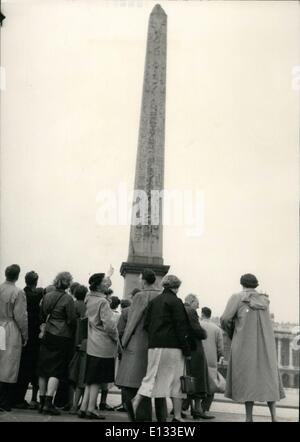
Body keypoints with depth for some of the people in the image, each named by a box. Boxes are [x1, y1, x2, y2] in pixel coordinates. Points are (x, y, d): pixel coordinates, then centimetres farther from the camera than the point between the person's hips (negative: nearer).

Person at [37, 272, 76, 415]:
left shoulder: (47, 296, 4)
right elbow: (71, 320, -10)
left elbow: (42, 315, 9)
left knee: (43, 369, 11)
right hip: (62, 337, -5)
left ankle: (42, 402, 16)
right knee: (56, 370, -2)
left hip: (47, 335, 5)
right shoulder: (68, 299, -12)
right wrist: (72, 332, 7)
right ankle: (48, 403, -8)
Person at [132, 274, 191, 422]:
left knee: (150, 378, 12)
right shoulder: (176, 302, -7)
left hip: (154, 346, 5)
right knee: (176, 380, 4)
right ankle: (177, 416, 7)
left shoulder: (153, 301, 11)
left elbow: (146, 324, 11)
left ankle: (134, 405, -1)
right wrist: (187, 350, -8)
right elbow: (181, 328, -10)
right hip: (172, 346, -5)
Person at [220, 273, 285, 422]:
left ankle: (249, 417, -4)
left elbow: (225, 320, -5)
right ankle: (273, 416, -2)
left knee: (247, 378, 0)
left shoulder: (238, 297, -1)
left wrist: (231, 333, 14)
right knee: (268, 378, 8)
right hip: (265, 345, 4)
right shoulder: (264, 300, 12)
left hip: (245, 344, -4)